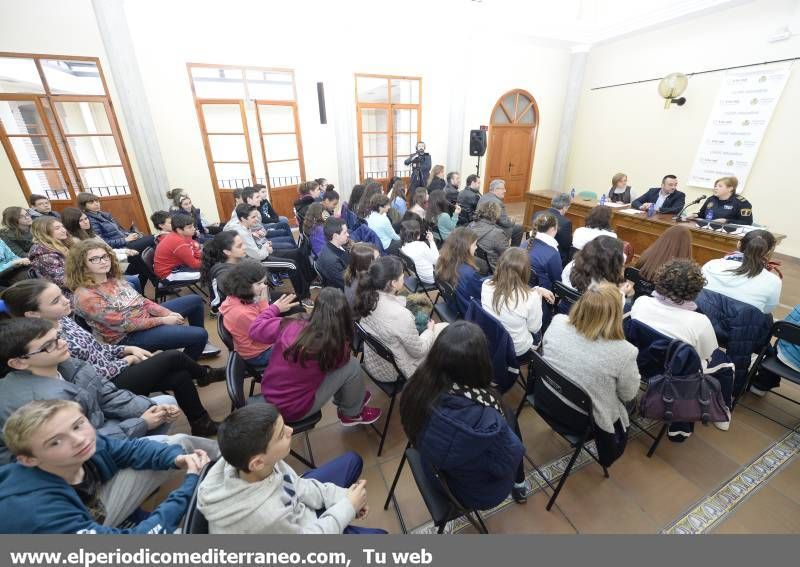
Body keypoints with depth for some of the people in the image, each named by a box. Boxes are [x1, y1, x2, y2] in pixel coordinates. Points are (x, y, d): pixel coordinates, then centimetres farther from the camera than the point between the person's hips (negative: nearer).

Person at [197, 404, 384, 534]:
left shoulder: (261, 460, -27)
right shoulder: (265, 515, -43)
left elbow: (295, 485, -9)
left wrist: (341, 496, -12)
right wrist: (348, 506, -14)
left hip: (295, 506, 5)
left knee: (351, 460, 15)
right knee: (378, 536, 3)